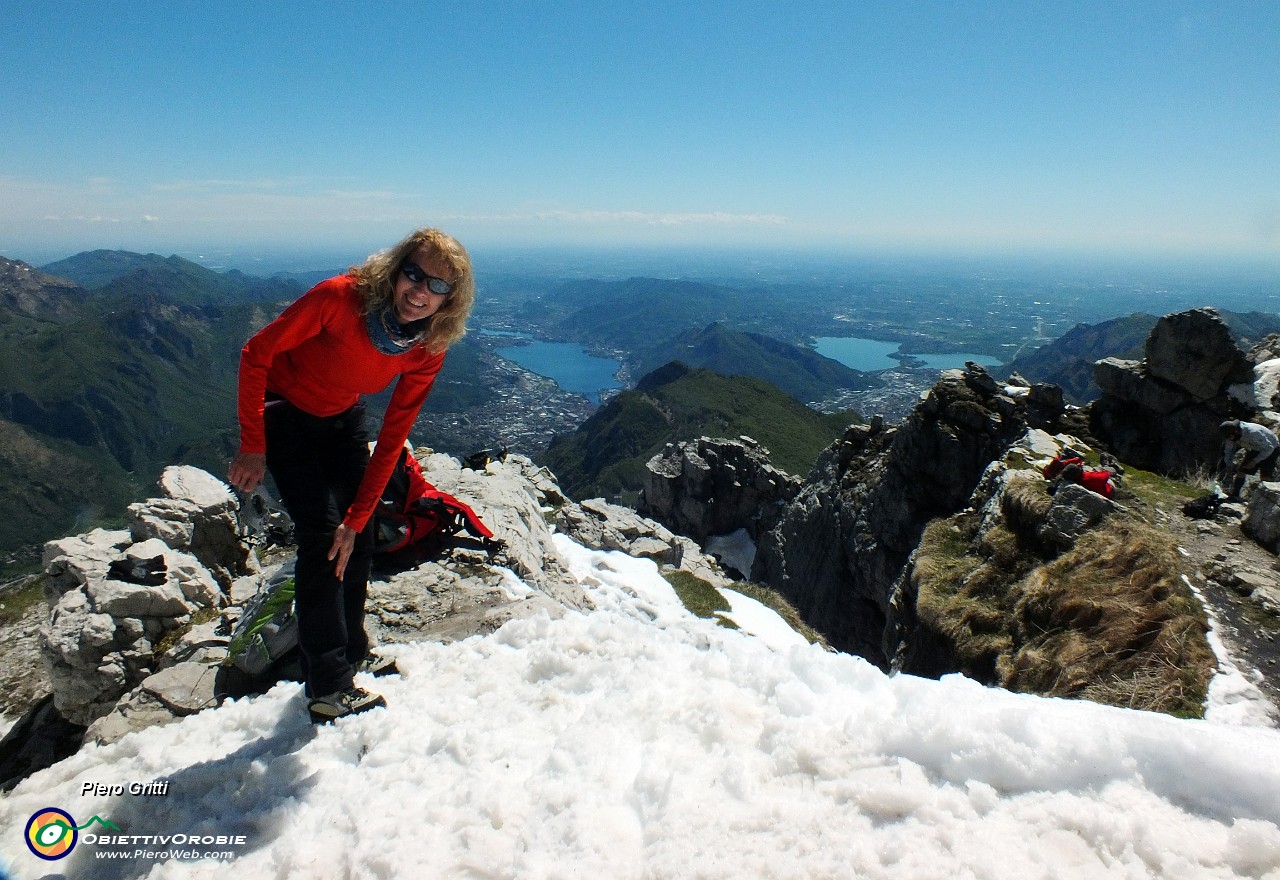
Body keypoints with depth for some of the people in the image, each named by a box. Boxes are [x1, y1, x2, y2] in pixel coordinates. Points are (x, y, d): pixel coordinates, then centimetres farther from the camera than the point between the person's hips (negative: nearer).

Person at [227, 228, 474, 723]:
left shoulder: (428, 349, -19)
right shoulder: (340, 298, -33)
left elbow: (393, 436, -15)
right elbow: (256, 354, -22)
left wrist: (358, 517, -17)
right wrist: (252, 445, -21)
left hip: (342, 420, 5)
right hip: (282, 412, -5)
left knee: (356, 539, 6)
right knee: (322, 535, -14)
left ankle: (351, 654, 28)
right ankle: (329, 688, -5)